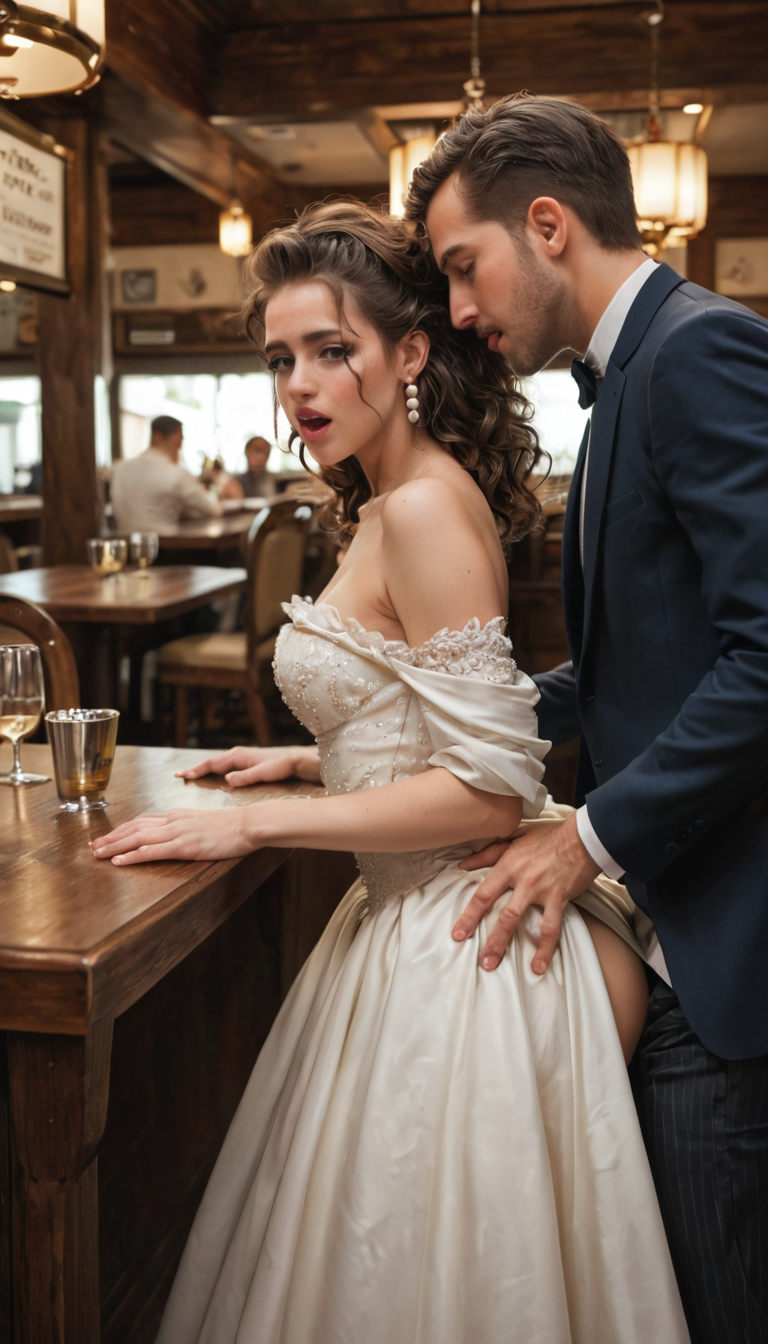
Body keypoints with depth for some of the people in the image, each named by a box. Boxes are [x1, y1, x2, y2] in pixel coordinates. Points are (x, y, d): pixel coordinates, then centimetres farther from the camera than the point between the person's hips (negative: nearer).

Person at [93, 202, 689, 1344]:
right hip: (412, 916, 10)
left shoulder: (427, 505, -20)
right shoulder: (392, 502, 11)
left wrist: (260, 824, -20)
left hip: (452, 941, -10)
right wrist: (313, 758, 16)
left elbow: (494, 787, -24)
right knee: (368, 1246, 24)